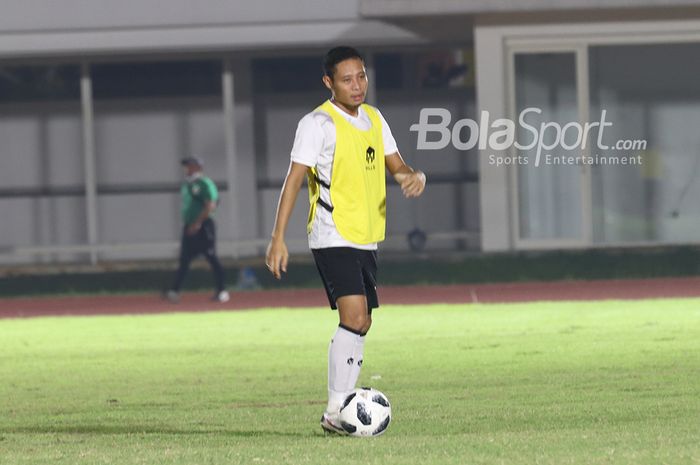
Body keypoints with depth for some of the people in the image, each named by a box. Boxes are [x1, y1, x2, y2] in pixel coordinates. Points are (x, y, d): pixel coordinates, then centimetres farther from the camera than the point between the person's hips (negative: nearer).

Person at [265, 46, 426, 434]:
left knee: (359, 325, 10)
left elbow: (396, 167, 18)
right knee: (354, 316, -20)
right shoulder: (318, 124, -11)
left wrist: (415, 176, -8)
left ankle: (344, 408, 18)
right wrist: (278, 238, -19)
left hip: (366, 239, 8)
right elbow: (294, 180, -13)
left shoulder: (373, 119, 12)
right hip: (333, 238, -8)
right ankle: (335, 413, -19)